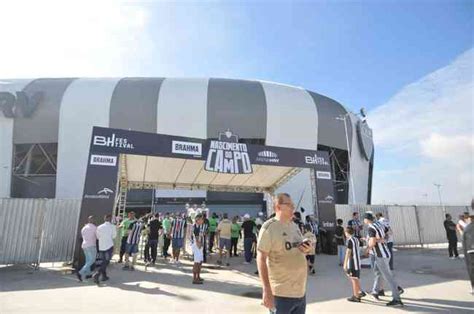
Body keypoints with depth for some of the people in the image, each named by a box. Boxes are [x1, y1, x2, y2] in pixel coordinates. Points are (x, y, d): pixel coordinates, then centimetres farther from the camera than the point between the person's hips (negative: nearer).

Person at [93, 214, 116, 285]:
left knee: (103, 261, 18)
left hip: (101, 247, 5)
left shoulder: (99, 227, 4)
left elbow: (97, 237, 8)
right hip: (109, 246, -5)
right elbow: (114, 236, -3)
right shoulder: (112, 226, -5)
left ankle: (104, 276, 25)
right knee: (106, 262, 0)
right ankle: (97, 274, -18)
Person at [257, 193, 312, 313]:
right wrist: (266, 290, -23)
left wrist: (307, 251, -3)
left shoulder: (294, 226, 9)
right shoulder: (269, 227, -15)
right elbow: (261, 259, -17)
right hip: (281, 293, -7)